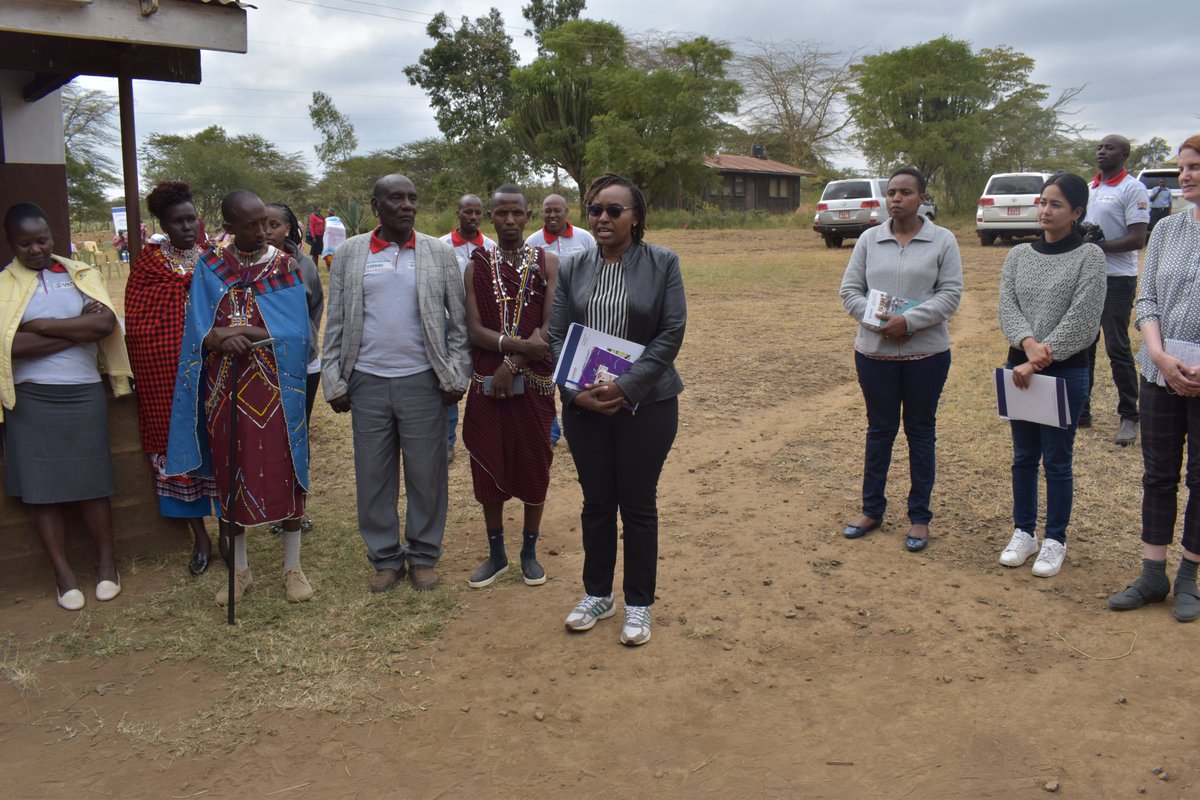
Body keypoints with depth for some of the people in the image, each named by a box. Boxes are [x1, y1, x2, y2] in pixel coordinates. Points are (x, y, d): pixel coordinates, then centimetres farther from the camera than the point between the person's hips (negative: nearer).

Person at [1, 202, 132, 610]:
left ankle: (106, 560, 22)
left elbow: (106, 323, -10)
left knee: (91, 481, 6)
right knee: (40, 486, 3)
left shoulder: (81, 274, 7)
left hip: (84, 394, 1)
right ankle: (63, 572, 15)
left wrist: (43, 325, -10)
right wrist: (78, 328, -10)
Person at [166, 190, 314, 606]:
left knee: (286, 475, 3)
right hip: (225, 389, 1)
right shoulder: (208, 266, 3)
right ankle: (239, 570, 23)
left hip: (276, 389, -1)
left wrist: (237, 332, -16)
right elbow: (199, 333, -2)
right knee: (232, 478, 9)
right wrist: (223, 338, -23)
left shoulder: (286, 267, 0)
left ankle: (292, 567, 18)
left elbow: (295, 333, -8)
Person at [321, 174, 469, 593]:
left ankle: (423, 555, 23)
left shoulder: (440, 253, 2)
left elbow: (458, 321, 3)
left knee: (426, 475, 6)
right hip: (367, 382, 1)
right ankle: (385, 557, 24)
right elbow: (335, 323, 5)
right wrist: (334, 381, 0)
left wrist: (456, 377, -4)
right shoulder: (349, 253, 4)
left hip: (422, 381, -1)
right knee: (373, 476, 8)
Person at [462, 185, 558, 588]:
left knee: (534, 465, 7)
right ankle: (496, 554, 24)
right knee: (488, 467, 8)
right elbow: (474, 330, -7)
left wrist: (511, 364, -17)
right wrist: (520, 344, -21)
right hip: (487, 383, 1)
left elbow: (549, 328, -9)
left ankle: (529, 552, 24)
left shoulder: (547, 262, 0)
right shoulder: (477, 265, 3)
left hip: (534, 381, -1)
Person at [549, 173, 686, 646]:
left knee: (638, 505, 7)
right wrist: (577, 391, -12)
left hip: (646, 403, -2)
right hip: (584, 404, 3)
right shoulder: (572, 268, 5)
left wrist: (626, 387, -17)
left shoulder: (662, 263, -3)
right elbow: (556, 335, 3)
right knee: (596, 503, 13)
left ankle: (639, 604, 22)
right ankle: (597, 594, 31)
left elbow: (672, 332, -9)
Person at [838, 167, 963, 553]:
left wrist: (908, 321, -20)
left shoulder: (942, 240, -2)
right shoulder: (869, 240, 4)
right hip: (874, 352, 2)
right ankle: (872, 509, 25)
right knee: (879, 430, 13)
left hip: (926, 353, -2)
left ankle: (919, 517, 19)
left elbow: (950, 294, -8)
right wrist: (877, 321, -14)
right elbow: (849, 290, 2)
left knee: (921, 433, 8)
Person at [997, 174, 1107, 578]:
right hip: (1020, 368, 4)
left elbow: (1080, 319, -13)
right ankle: (1024, 532, 27)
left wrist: (1040, 360, -17)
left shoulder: (1089, 256, -6)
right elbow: (1007, 307, -2)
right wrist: (1028, 344, -20)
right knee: (1023, 457, 13)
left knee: (1057, 460, 5)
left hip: (1066, 371, -4)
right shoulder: (1019, 255, 5)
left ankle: (1055, 541, 19)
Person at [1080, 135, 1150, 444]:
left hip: (1116, 279, -7)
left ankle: (1129, 416, 8)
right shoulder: (1088, 188, 12)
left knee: (1117, 348, -3)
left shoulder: (1133, 189, -10)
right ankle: (1081, 410, 20)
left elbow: (1137, 239, -16)